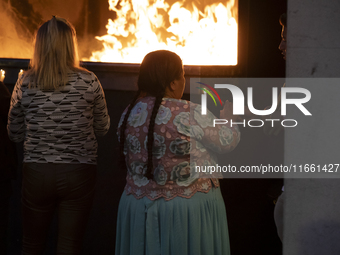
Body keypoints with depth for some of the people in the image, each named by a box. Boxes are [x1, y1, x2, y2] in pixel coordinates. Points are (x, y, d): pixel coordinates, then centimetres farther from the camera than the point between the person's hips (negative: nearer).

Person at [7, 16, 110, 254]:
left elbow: (15, 134, 4)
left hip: (36, 173, 1)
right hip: (79, 173, -1)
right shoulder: (89, 82, -9)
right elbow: (103, 128, 4)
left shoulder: (25, 83, -6)